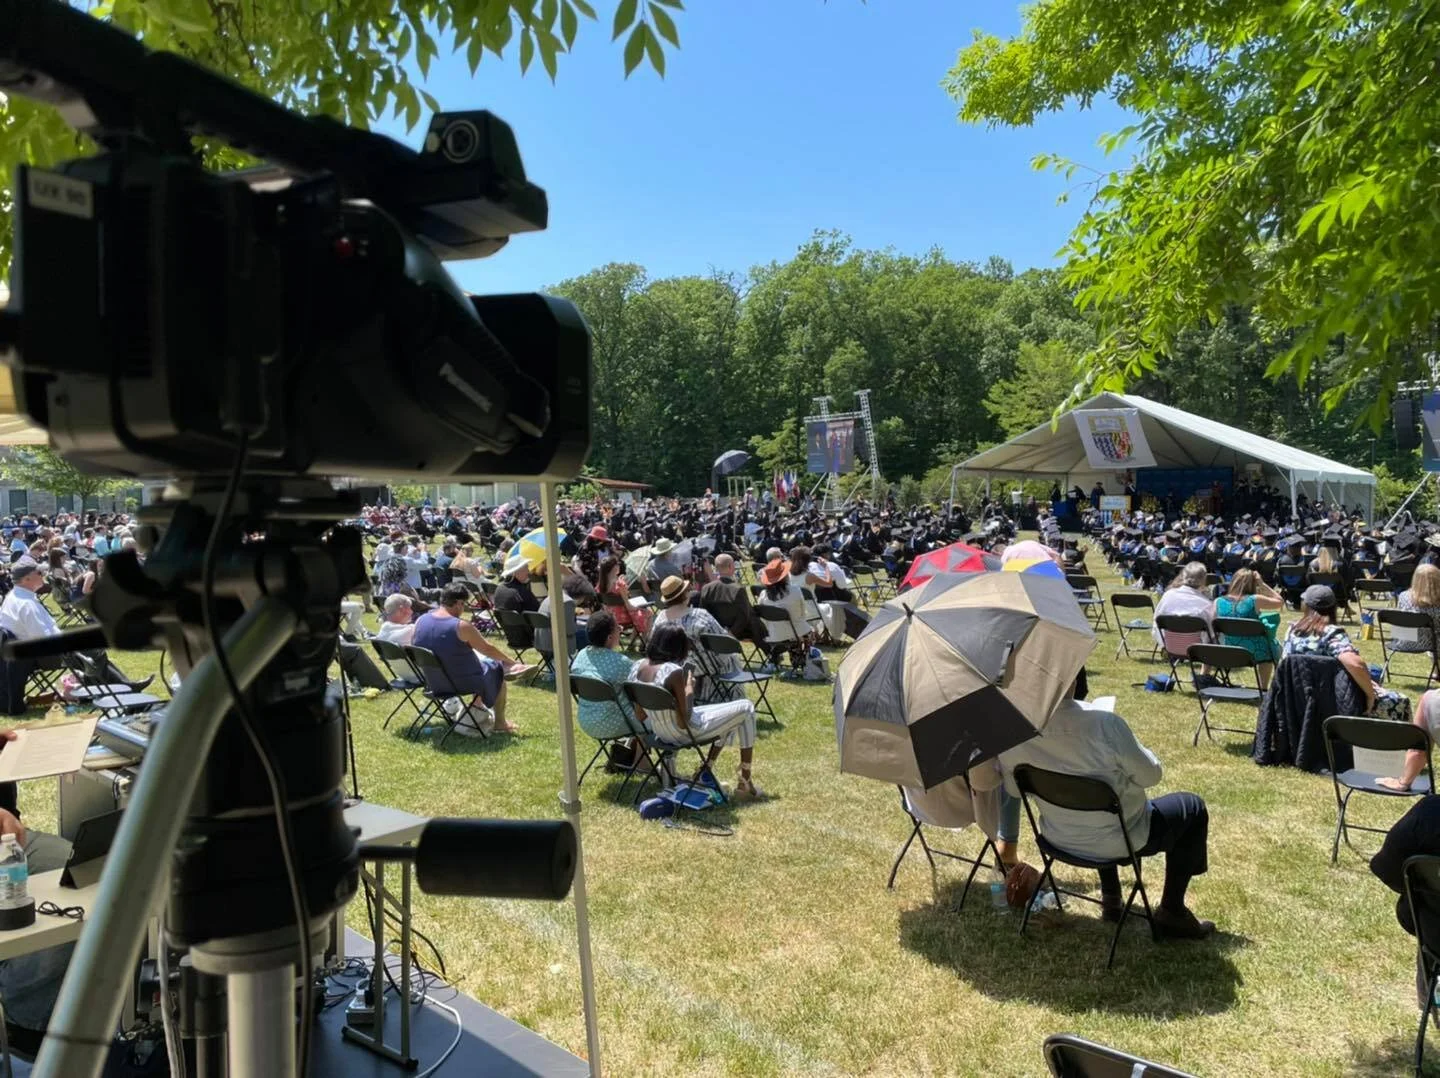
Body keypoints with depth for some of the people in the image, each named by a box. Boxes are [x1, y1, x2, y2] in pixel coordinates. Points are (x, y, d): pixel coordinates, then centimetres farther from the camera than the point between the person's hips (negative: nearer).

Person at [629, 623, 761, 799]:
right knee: (746, 708, 10)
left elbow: (641, 715, 3)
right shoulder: (674, 671, -28)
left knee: (729, 716, 28)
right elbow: (684, 721, -24)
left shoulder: (637, 668, -6)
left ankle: (705, 770, 29)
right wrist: (689, 689, -10)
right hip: (685, 732, -8)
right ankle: (745, 783, 15)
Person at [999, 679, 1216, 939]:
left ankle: (1111, 898, 41)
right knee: (1193, 808, 21)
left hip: (1057, 837, 5)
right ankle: (1171, 912, 25)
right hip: (1118, 842, -5)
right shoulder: (1103, 724, -33)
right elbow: (1150, 775, -17)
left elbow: (1014, 789, -3)